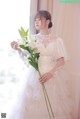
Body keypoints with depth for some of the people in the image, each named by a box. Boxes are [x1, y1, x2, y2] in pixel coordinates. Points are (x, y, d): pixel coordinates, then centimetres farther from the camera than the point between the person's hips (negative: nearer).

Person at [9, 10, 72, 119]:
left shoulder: (57, 40, 1)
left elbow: (62, 60, -4)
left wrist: (51, 73, -16)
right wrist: (18, 49, -11)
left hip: (54, 77, -1)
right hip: (36, 76, 1)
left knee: (53, 106, 4)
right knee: (33, 106, 2)